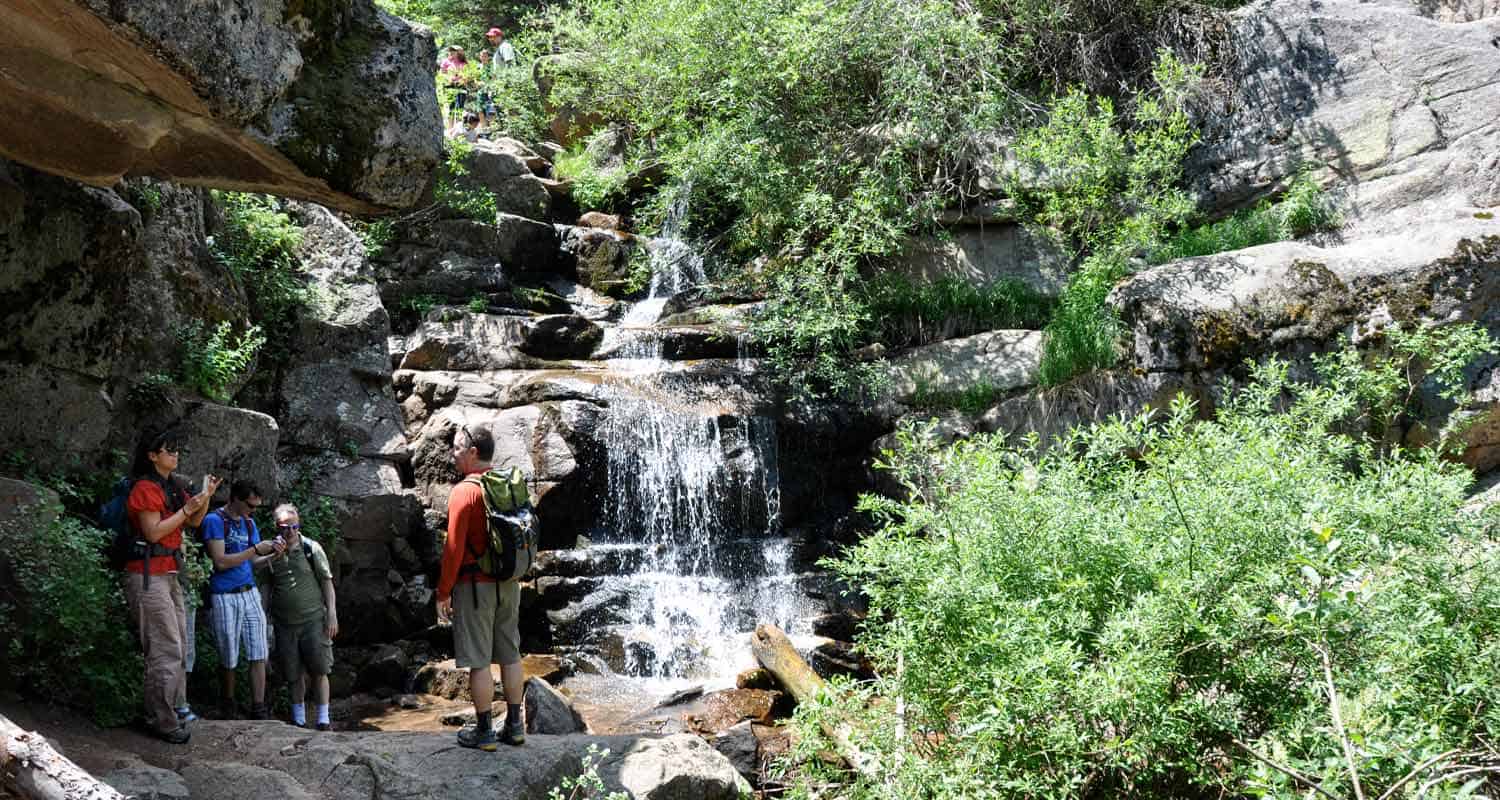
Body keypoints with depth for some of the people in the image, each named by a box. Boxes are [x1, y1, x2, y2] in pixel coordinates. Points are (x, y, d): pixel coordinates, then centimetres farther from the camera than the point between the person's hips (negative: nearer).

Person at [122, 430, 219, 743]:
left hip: (169, 575, 9)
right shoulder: (146, 488, -10)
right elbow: (153, 531, -17)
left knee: (178, 648, 10)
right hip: (148, 575, -9)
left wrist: (206, 496, 3)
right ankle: (163, 721, -5)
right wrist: (187, 508, -15)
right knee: (166, 650, -10)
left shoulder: (172, 488, 17)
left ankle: (176, 711, 16)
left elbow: (194, 521, 18)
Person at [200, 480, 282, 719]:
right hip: (224, 598, -6)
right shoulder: (214, 520, -9)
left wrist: (272, 554, -4)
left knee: (258, 655, -1)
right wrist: (255, 550, -15)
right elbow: (220, 562, -16)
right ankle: (227, 709, 25)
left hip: (250, 594, 6)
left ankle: (258, 710, 4)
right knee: (229, 660, 6)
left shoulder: (249, 523, 13)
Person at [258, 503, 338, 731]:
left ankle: (323, 720, 6)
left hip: (313, 619, -2)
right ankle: (299, 721, 21)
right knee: (294, 674, 8)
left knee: (319, 671, -3)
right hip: (284, 623, 2)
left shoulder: (312, 549, -4)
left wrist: (332, 614, -5)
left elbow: (327, 582, 0)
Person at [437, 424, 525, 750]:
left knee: (479, 661, 0)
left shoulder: (464, 491, -13)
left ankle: (483, 731, 5)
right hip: (509, 584, 7)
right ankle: (514, 726, 19)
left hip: (475, 585, -7)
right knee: (510, 655, 13)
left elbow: (454, 548, -15)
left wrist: (443, 593, -9)